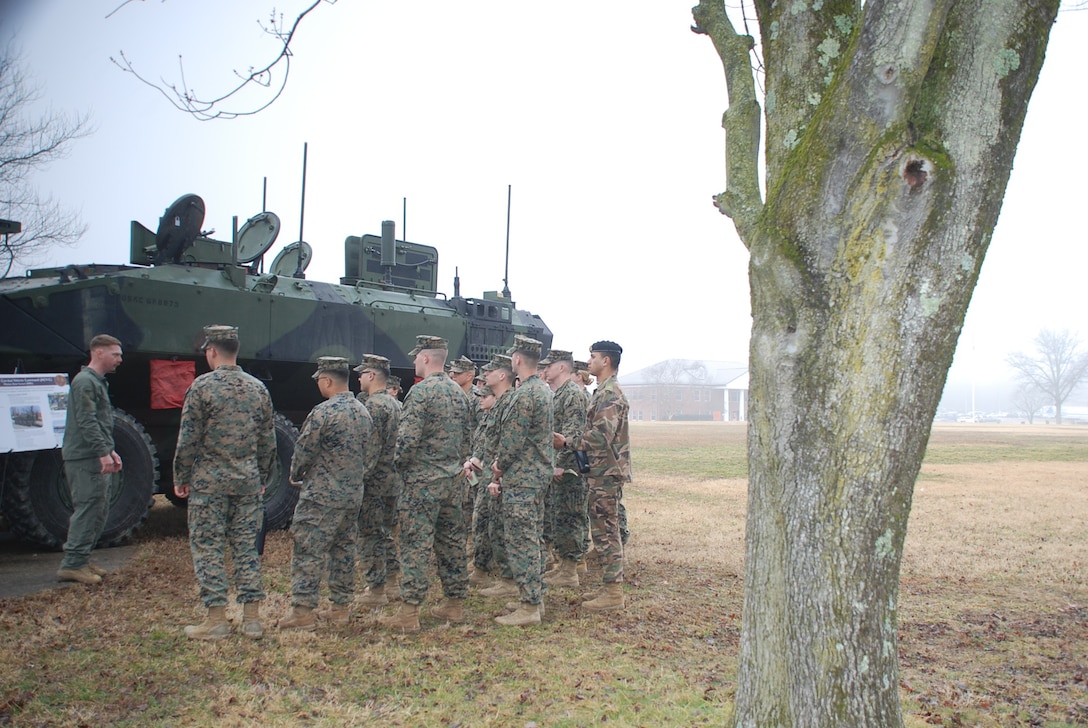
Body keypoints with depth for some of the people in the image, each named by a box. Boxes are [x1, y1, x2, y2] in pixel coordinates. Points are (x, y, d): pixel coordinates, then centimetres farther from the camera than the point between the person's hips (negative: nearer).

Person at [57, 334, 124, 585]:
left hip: (95, 458, 10)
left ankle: (81, 560, 18)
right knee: (87, 509, -9)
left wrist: (110, 451, 21)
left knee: (98, 511, 12)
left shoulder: (99, 382, 21)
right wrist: (103, 453, -23)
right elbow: (87, 422, -21)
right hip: (84, 459, -10)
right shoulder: (85, 381, -13)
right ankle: (72, 564, -6)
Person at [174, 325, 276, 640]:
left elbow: (188, 440, -10)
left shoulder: (202, 386, -9)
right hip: (248, 483, 5)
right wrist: (262, 479, 19)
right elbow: (268, 442, 9)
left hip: (209, 482, -5)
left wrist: (180, 479, 1)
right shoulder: (258, 388, 6)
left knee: (208, 548, 4)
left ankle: (217, 619, 6)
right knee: (246, 547, 10)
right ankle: (252, 618, 12)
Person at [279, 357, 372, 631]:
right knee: (344, 550, 13)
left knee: (308, 552, -3)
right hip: (353, 495, 8)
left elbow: (304, 451, -10)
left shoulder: (324, 412, -16)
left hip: (321, 496, -8)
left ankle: (302, 611, -2)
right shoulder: (363, 411, 8)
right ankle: (341, 607, 18)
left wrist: (295, 477, 8)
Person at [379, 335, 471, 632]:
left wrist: (399, 463, -4)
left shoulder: (421, 391, -15)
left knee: (416, 545, -5)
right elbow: (466, 438, 17)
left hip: (422, 482, -8)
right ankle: (454, 603, 20)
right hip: (452, 480, 8)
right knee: (452, 541, 12)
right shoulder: (457, 391, 11)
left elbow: (407, 440, -21)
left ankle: (409, 613, -3)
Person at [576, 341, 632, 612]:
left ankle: (614, 593, -1)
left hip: (607, 472, -10)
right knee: (603, 529, 14)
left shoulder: (610, 393, -16)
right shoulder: (603, 391, 17)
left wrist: (568, 442, -16)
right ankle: (609, 586, 22)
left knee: (606, 531, -6)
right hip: (601, 471, 10)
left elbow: (601, 435, -25)